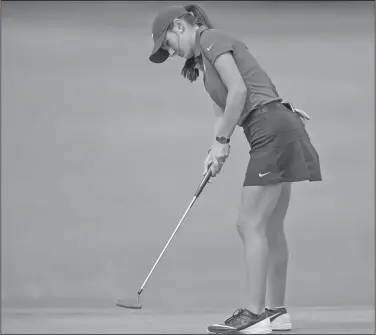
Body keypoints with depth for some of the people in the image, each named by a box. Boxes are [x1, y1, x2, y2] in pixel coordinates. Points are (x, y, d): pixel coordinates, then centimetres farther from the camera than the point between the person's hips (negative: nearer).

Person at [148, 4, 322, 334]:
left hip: (272, 130, -10)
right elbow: (223, 110, 21)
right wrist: (215, 152, 5)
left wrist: (222, 140, -8)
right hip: (279, 133, 10)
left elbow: (239, 91, -16)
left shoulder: (212, 38, -6)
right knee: (271, 228, 12)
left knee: (251, 224, -10)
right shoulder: (205, 60, 23)